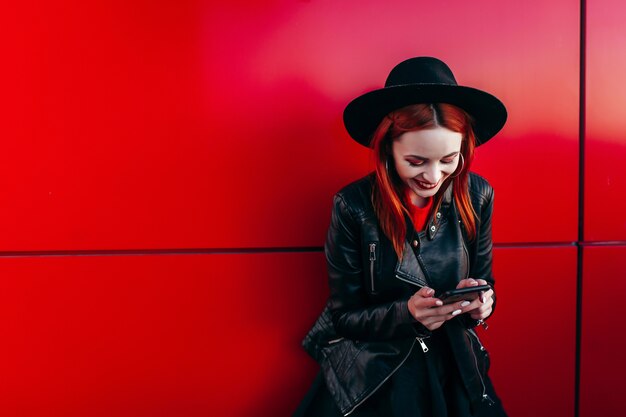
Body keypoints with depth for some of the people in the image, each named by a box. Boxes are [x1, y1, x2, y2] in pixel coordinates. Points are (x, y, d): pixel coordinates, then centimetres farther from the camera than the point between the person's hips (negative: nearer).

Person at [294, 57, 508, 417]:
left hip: (453, 366, 3)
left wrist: (480, 303, -17)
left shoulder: (477, 196, -6)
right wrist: (407, 312, -24)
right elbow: (345, 316, -7)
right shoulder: (353, 207, -14)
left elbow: (484, 287, 6)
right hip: (371, 375, -3)